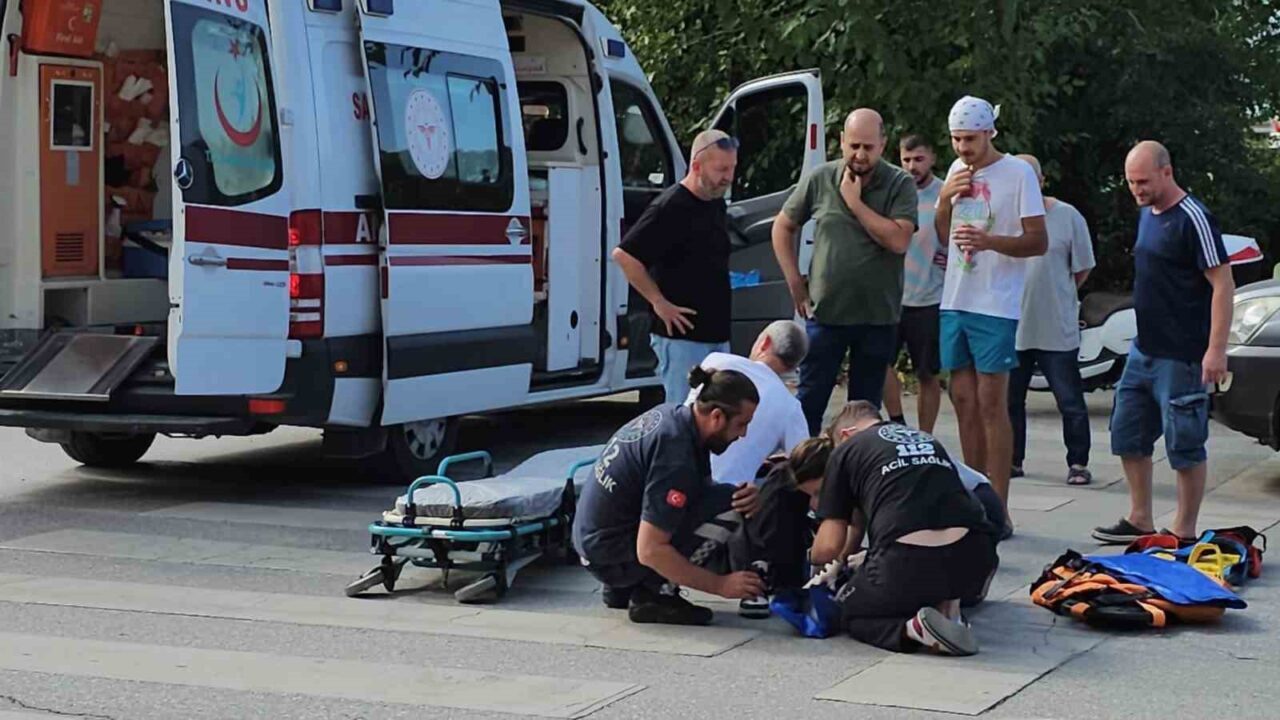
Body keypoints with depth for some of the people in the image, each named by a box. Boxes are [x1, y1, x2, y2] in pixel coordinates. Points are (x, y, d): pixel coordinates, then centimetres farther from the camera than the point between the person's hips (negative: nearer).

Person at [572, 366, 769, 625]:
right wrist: (719, 586, -19)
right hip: (611, 557, -9)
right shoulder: (675, 455, -25)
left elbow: (703, 488, 15)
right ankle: (655, 594, -8)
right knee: (728, 506, -16)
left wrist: (746, 497, -7)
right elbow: (649, 551, -26)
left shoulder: (672, 416, 2)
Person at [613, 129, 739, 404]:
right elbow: (623, 255, -20)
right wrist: (659, 303, -16)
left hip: (716, 332, 9)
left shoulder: (716, 204, 11)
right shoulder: (670, 208, -15)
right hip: (682, 334, -9)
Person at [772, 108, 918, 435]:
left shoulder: (900, 184, -5)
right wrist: (795, 284, 5)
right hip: (825, 311, 1)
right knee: (809, 402, 4)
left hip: (878, 317, -1)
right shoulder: (819, 179, 0)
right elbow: (783, 227, 10)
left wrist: (855, 202, -15)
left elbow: (899, 240, -19)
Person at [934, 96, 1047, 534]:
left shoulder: (1018, 173, -7)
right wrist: (945, 199, 2)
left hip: (996, 306, -7)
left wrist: (990, 241, -26)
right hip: (955, 301, 7)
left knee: (991, 404, -8)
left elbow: (1038, 242, -11)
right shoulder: (957, 171, 13)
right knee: (964, 400, 10)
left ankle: (998, 510, -6)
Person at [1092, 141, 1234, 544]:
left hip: (1181, 356, -9)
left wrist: (1216, 350, -22)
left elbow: (1223, 284, -17)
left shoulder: (1193, 219, -14)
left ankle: (1183, 533, 8)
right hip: (1144, 349, 9)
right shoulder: (1147, 213, 12)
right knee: (1128, 435, 13)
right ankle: (1140, 521, 25)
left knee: (1185, 444, -1)